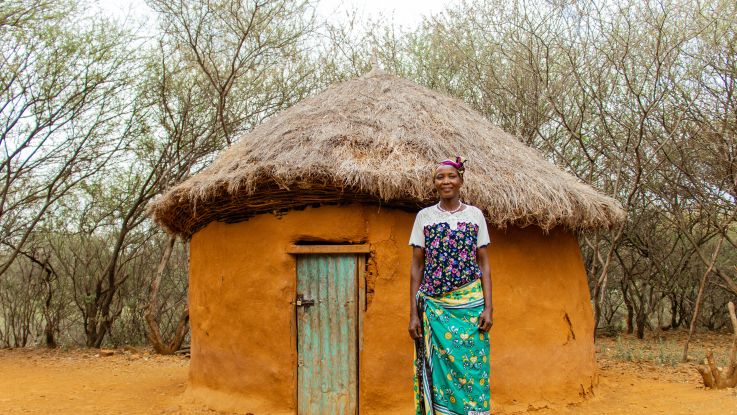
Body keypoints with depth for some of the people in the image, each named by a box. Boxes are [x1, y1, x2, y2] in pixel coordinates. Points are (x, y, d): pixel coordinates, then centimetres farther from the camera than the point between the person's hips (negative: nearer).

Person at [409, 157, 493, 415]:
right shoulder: (424, 216, 5)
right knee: (439, 370, 2)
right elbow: (416, 267, 4)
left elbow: (484, 264, 6)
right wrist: (413, 313, -2)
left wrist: (488, 307, -4)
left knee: (472, 369, 0)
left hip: (471, 304, 0)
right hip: (434, 306, 0)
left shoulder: (475, 215, 5)